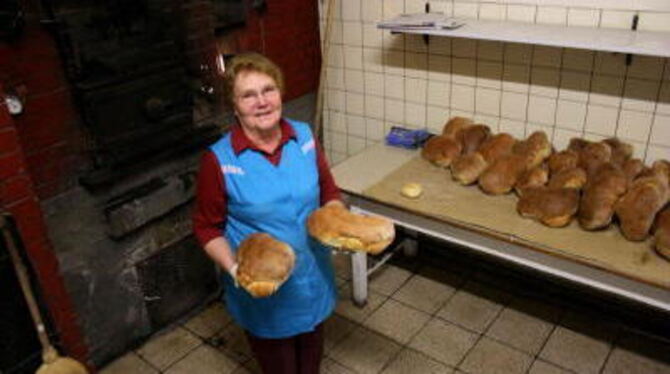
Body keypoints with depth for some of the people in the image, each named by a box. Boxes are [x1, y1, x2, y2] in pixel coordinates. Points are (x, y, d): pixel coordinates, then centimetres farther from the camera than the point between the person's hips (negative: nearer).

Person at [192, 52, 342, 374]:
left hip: (313, 276, 4)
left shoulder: (304, 137, -8)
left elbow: (329, 193, 4)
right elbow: (207, 228, -9)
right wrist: (233, 268, -25)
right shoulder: (219, 160, -19)